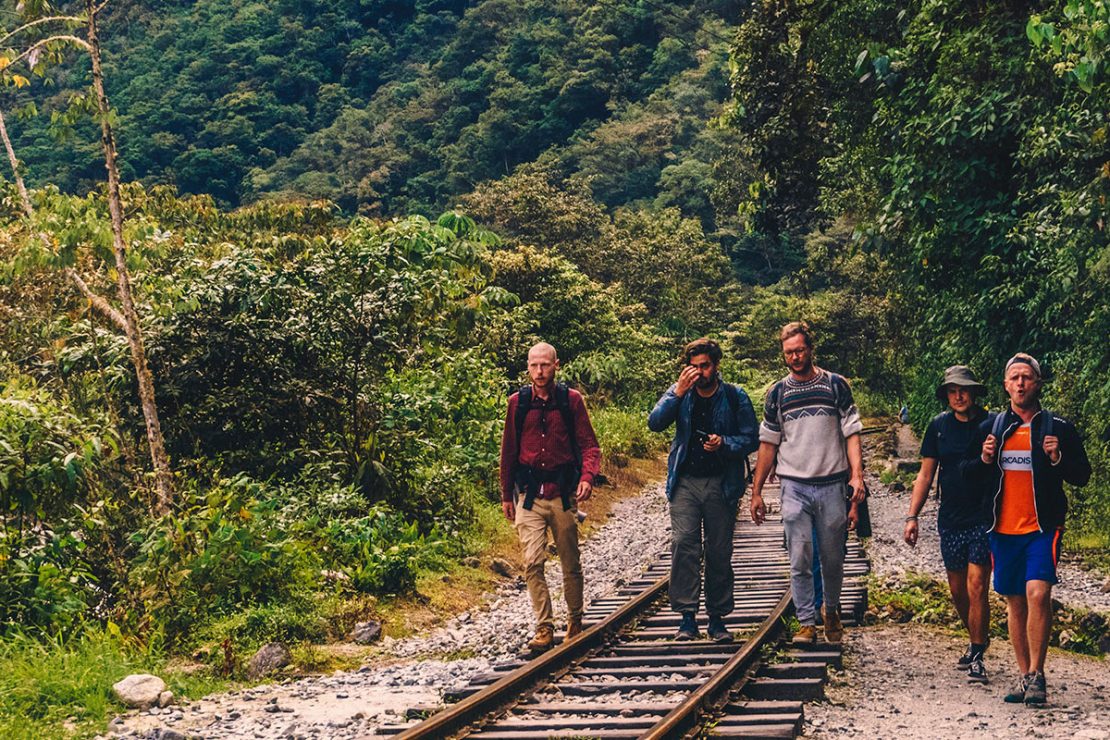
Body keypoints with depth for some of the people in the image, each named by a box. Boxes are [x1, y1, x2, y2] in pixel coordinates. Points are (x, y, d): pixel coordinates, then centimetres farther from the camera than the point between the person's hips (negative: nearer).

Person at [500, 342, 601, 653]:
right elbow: (509, 451, 13)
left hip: (563, 494, 0)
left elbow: (589, 444, 2)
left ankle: (575, 621, 27)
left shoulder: (571, 400, 1)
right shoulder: (517, 402, 5)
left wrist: (587, 477, -17)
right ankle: (544, 629, -8)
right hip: (529, 495, 1)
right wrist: (506, 495, 14)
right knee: (532, 562, -11)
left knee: (571, 563, 8)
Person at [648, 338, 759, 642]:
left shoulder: (735, 397, 2)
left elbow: (751, 439, 2)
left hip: (722, 484, 0)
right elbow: (655, 423, -8)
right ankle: (687, 616, -10)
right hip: (685, 482, 0)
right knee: (683, 543, -14)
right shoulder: (679, 394, 6)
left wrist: (724, 444, -16)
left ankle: (717, 619, 14)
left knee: (719, 551, 4)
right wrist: (679, 392, -17)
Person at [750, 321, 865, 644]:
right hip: (795, 487, 1)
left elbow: (852, 433, 2)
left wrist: (857, 475, -12)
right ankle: (807, 623, 2)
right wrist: (756, 491, 9)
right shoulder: (777, 394, 8)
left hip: (832, 486, -1)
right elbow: (768, 444, 11)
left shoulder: (836, 385, 4)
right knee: (800, 560, -4)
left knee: (833, 559, 8)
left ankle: (831, 611, 30)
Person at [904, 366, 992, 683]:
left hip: (983, 520, -4)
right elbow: (926, 474, 9)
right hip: (950, 521, 4)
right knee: (958, 591, 12)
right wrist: (912, 516, 4)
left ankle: (977, 656, -2)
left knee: (976, 588, -11)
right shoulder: (939, 426, 5)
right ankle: (976, 642, 33)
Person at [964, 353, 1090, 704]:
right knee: (1015, 602, 9)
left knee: (1038, 593, -19)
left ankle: (1036, 675, -11)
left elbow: (1083, 475, 5)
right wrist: (984, 459, -6)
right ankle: (1025, 675, 18)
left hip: (1043, 527, -3)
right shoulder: (991, 427, 9)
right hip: (1003, 528, 3)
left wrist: (1058, 459, -14)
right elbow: (967, 471, 15)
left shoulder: (1058, 428, 2)